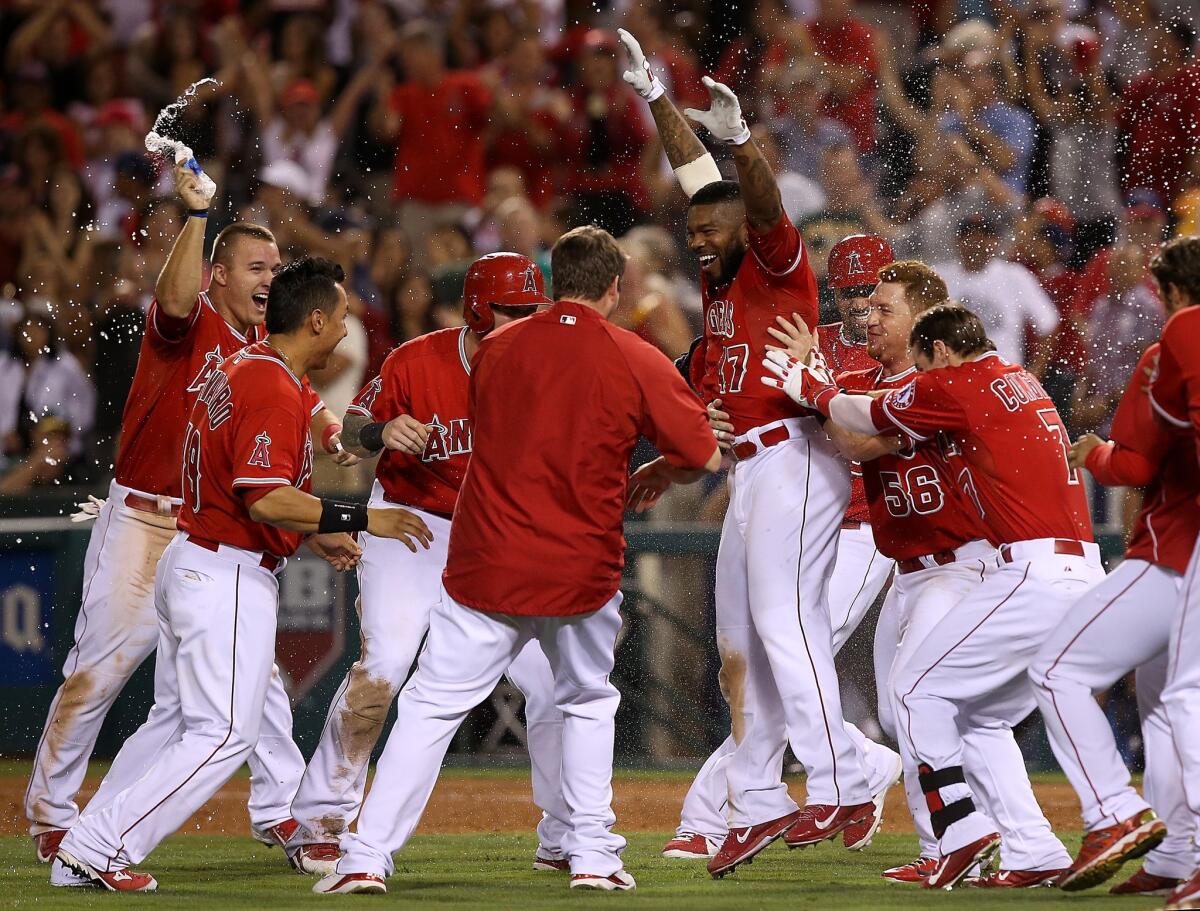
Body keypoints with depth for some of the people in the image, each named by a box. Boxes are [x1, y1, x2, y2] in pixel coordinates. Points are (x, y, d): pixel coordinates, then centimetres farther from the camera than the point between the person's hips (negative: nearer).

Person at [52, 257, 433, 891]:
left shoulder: (236, 370, 14)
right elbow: (266, 500, -28)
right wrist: (360, 520, -24)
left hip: (186, 561, 11)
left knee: (174, 720, 18)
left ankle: (80, 855, 18)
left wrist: (311, 534, 21)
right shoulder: (275, 391, -19)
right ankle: (102, 850, -9)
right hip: (229, 579, -11)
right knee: (224, 733, -7)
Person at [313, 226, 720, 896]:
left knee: (432, 707, 4)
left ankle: (368, 857, -4)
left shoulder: (496, 349, 3)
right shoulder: (638, 362, -5)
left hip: (487, 565, 0)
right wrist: (652, 475, 21)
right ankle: (594, 856, 17)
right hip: (583, 573, 0)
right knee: (589, 703, 22)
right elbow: (707, 458, -1)